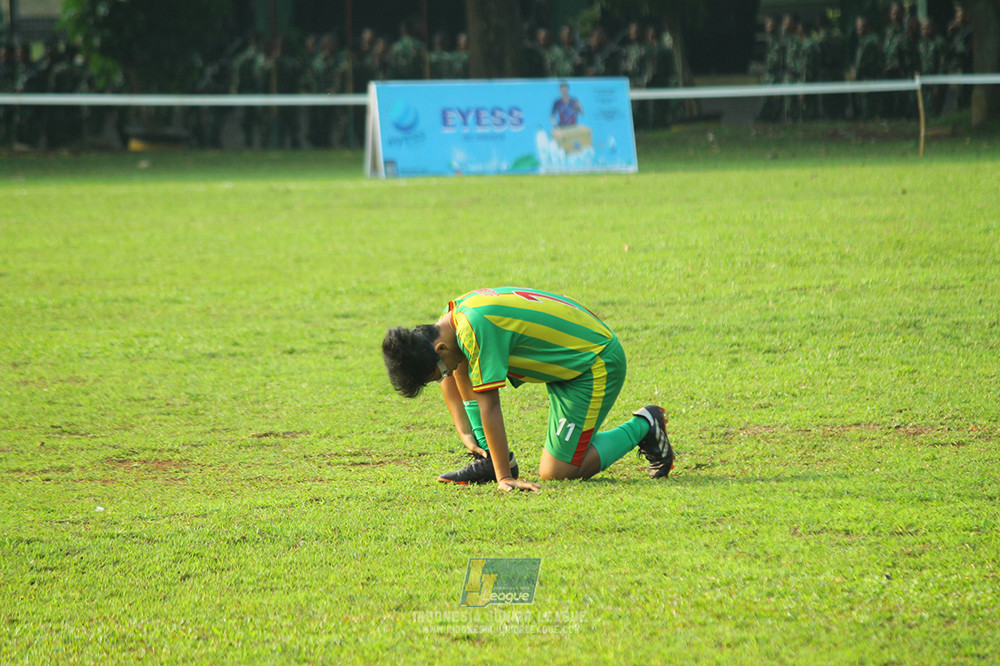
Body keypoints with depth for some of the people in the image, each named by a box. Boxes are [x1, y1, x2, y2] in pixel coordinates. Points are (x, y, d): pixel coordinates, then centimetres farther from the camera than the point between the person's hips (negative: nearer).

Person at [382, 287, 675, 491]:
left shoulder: (475, 327, -30)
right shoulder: (452, 316, -2)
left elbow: (488, 406, -29)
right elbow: (454, 376, 16)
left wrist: (504, 477, -28)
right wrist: (465, 433, 7)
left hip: (596, 363, -9)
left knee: (556, 473, -8)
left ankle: (643, 427, 7)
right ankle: (489, 458, 6)